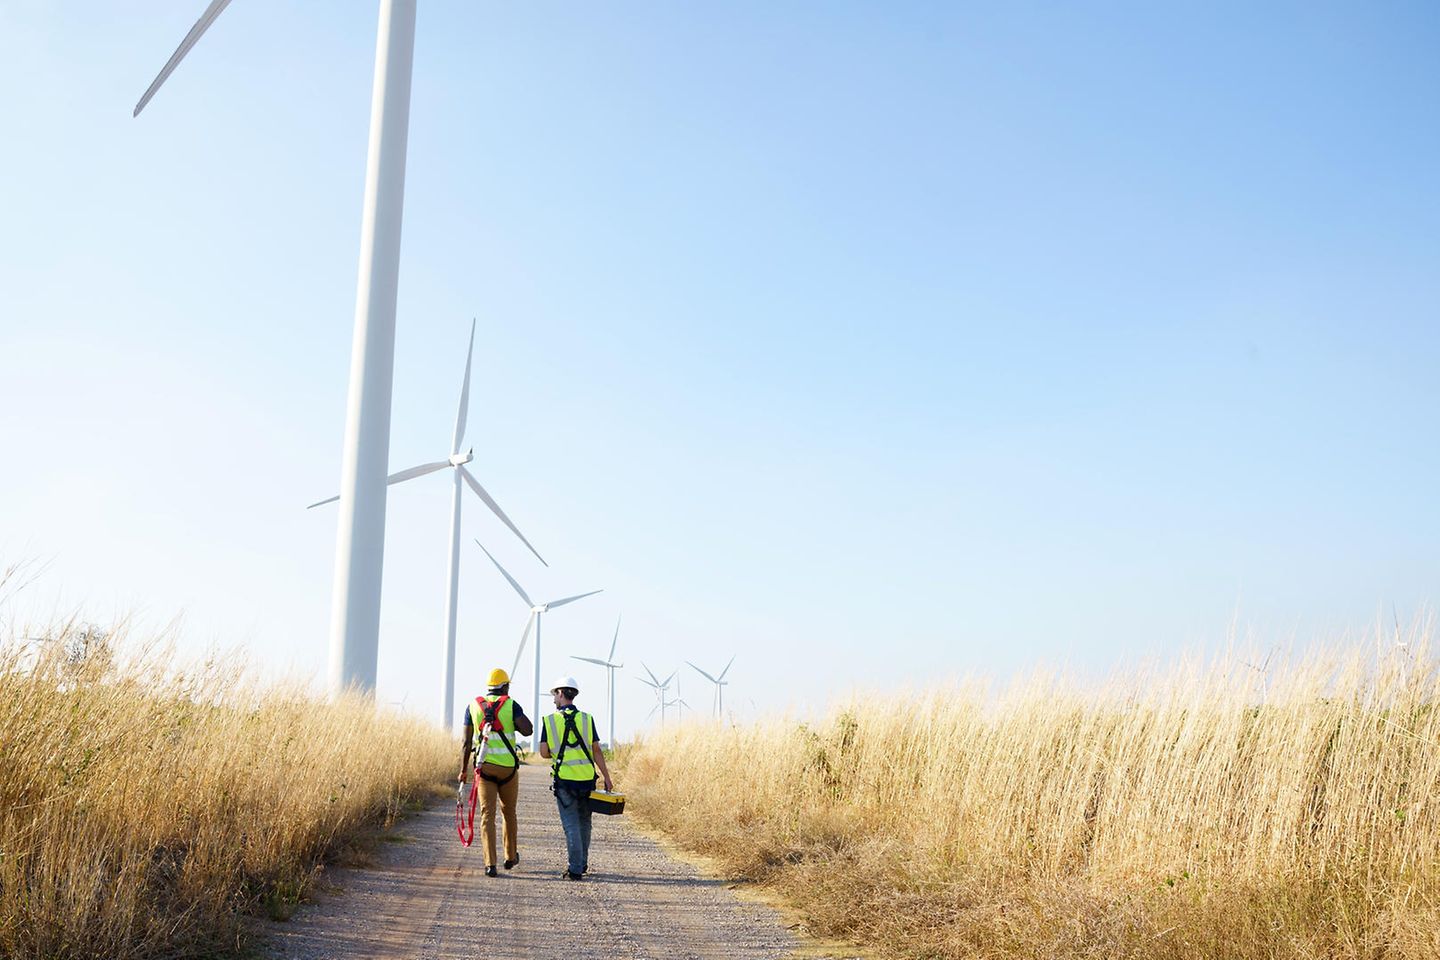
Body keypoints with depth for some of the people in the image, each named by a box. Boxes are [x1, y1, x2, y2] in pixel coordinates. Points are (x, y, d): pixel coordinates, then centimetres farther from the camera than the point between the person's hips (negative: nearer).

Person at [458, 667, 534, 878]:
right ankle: (511, 856, 30)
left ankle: (490, 864, -10)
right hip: (508, 766, -1)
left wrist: (463, 770, 10)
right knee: (509, 812, 18)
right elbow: (528, 730, -14)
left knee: (487, 815, 0)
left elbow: (467, 742, 4)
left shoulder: (473, 706, 6)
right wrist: (514, 720, 5)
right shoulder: (511, 705, -2)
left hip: (484, 766, 1)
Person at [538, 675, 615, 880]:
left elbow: (544, 753, -3)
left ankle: (575, 869, 0)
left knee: (571, 825, 3)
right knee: (584, 822, 17)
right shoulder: (587, 719, 2)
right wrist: (607, 778, 2)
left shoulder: (549, 720, -1)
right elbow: (597, 751, -1)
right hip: (587, 778, 2)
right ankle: (583, 863, 28)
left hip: (564, 779, -2)